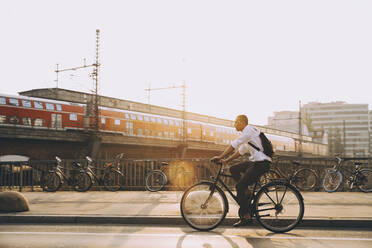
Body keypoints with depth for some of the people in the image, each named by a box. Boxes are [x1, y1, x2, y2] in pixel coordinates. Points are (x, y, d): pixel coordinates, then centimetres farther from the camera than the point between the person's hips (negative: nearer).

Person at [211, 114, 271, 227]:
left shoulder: (248, 131, -11)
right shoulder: (248, 133, 21)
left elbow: (233, 145, -15)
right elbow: (240, 151, 24)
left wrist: (220, 157, -13)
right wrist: (226, 160, 19)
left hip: (261, 163, -10)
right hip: (255, 162, 10)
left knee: (240, 186, -12)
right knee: (233, 169, 10)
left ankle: (246, 216, -9)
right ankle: (247, 193, 8)